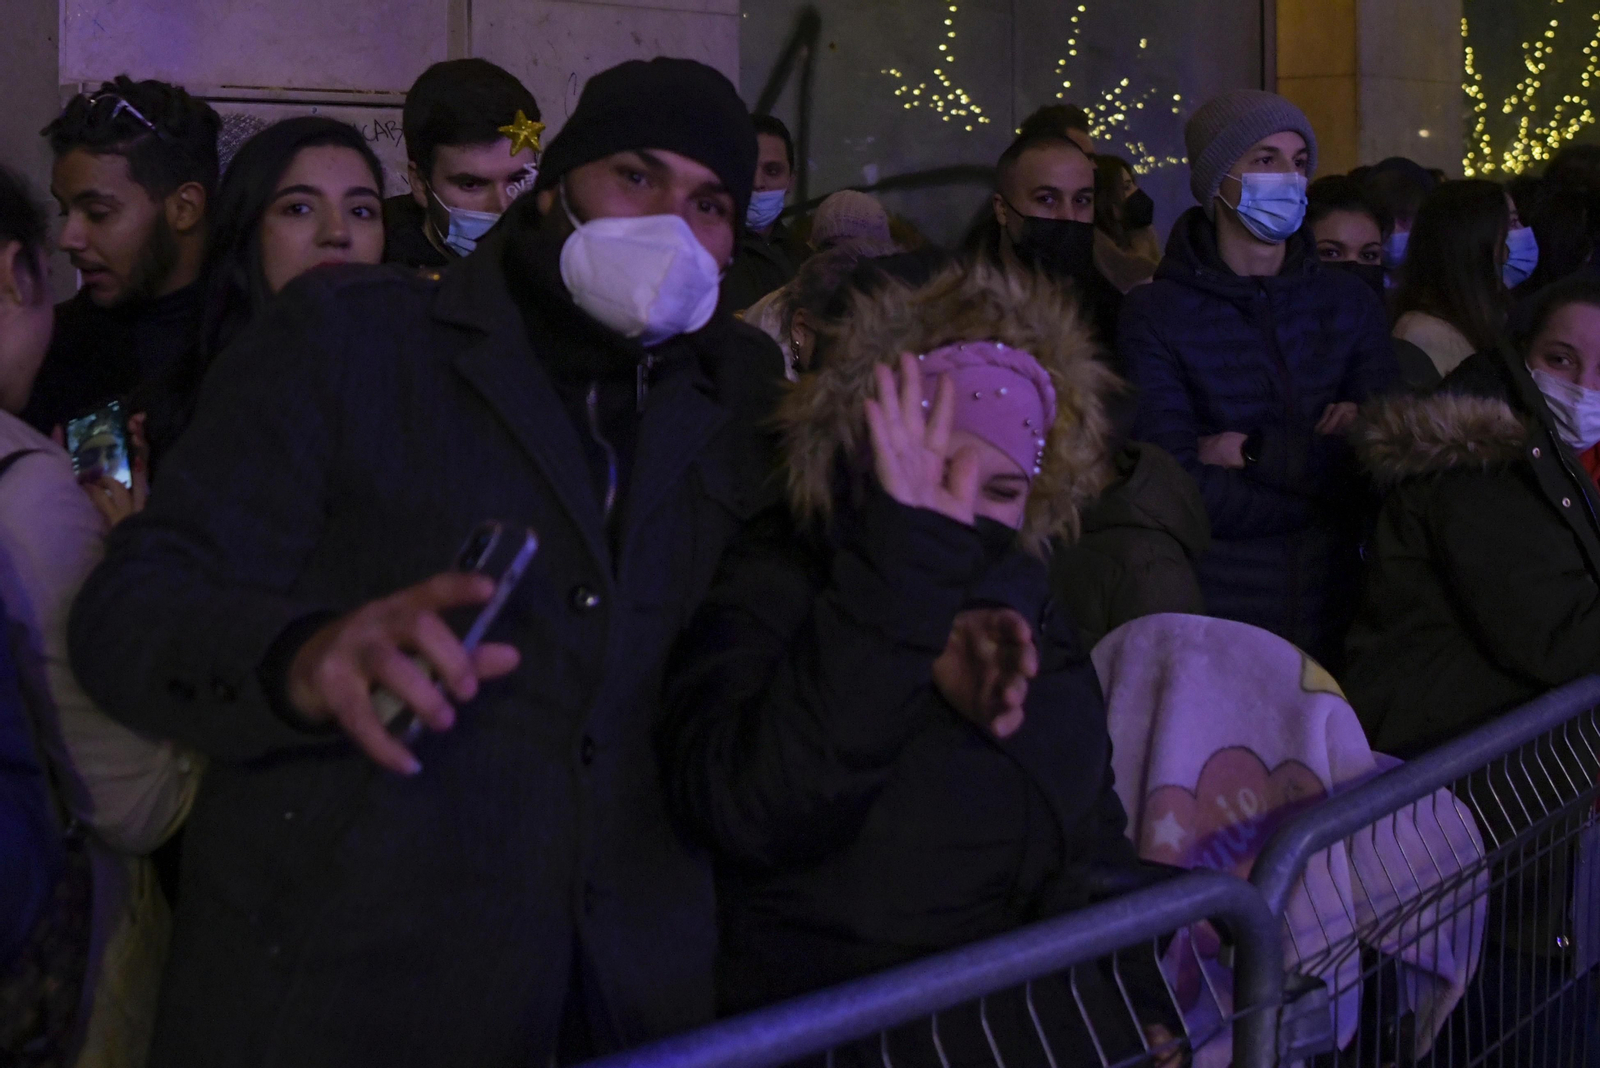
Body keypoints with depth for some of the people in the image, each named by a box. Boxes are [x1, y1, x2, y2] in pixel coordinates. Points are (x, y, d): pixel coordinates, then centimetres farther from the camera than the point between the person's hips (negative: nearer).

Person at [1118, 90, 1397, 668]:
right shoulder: (1154, 315, -4)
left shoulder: (1349, 304, 10)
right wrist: (1319, 459, -8)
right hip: (1211, 617, -3)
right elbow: (1181, 487, -14)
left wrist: (1254, 453, -11)